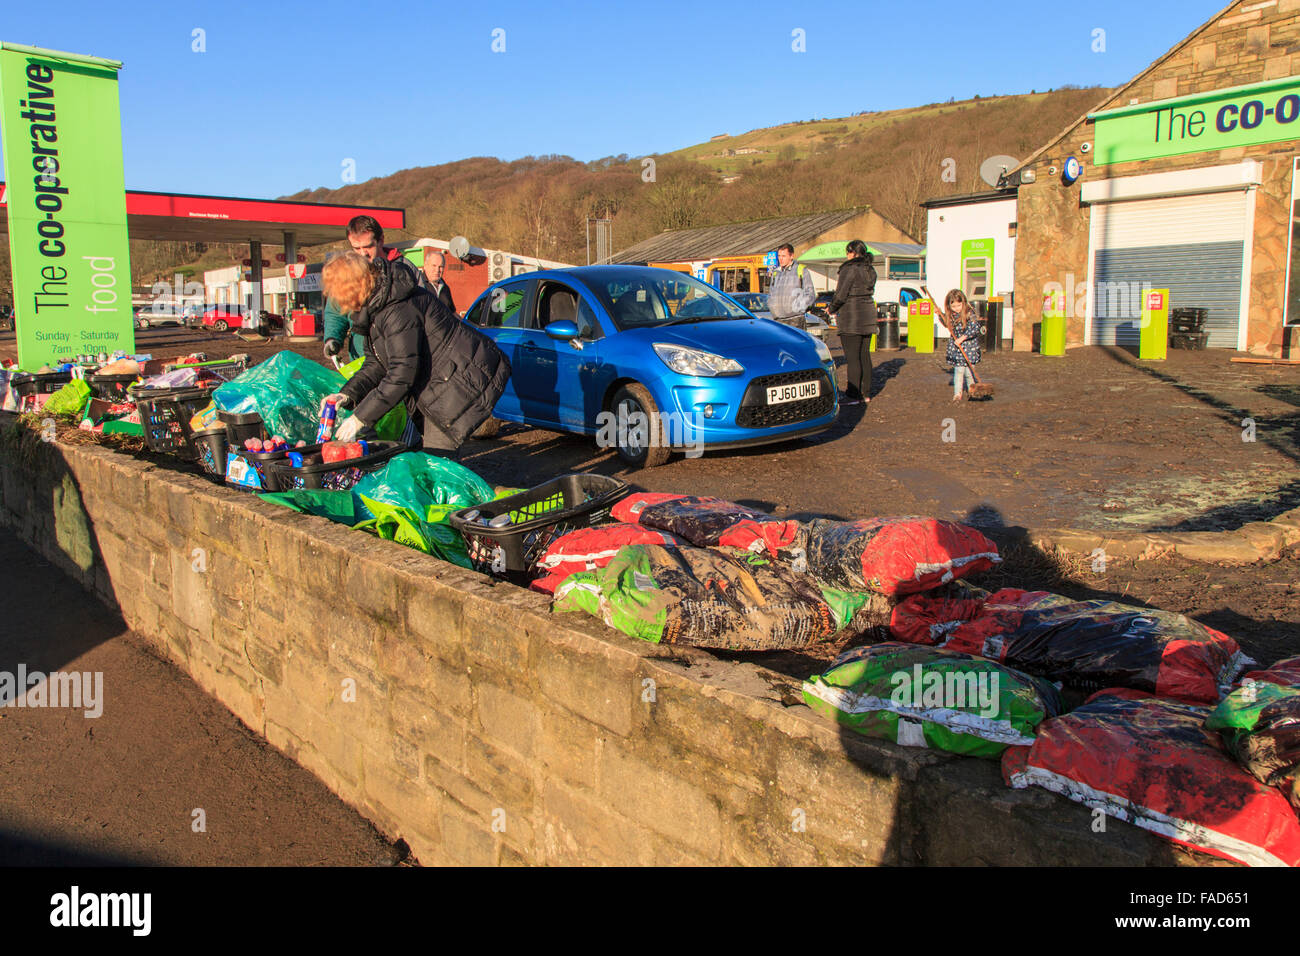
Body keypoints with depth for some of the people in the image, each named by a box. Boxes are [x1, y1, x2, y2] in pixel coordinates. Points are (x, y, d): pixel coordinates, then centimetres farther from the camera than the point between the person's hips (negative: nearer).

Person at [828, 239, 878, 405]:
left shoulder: (850, 269, -14)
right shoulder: (870, 270, 11)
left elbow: (841, 295, -15)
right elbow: (868, 292, 15)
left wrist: (832, 309, 3)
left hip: (851, 319, -8)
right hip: (868, 316, 8)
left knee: (852, 357, -5)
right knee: (865, 356, 12)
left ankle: (854, 395, -3)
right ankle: (865, 393, 17)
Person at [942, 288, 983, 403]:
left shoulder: (969, 314, -15)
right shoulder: (951, 315, 3)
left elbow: (975, 328, -23)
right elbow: (947, 324, 24)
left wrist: (963, 337, -27)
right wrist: (940, 314, 13)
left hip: (969, 347, -4)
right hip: (955, 347, 4)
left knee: (968, 371, 1)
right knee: (958, 370, 0)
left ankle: (971, 390, 23)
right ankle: (957, 393, 5)